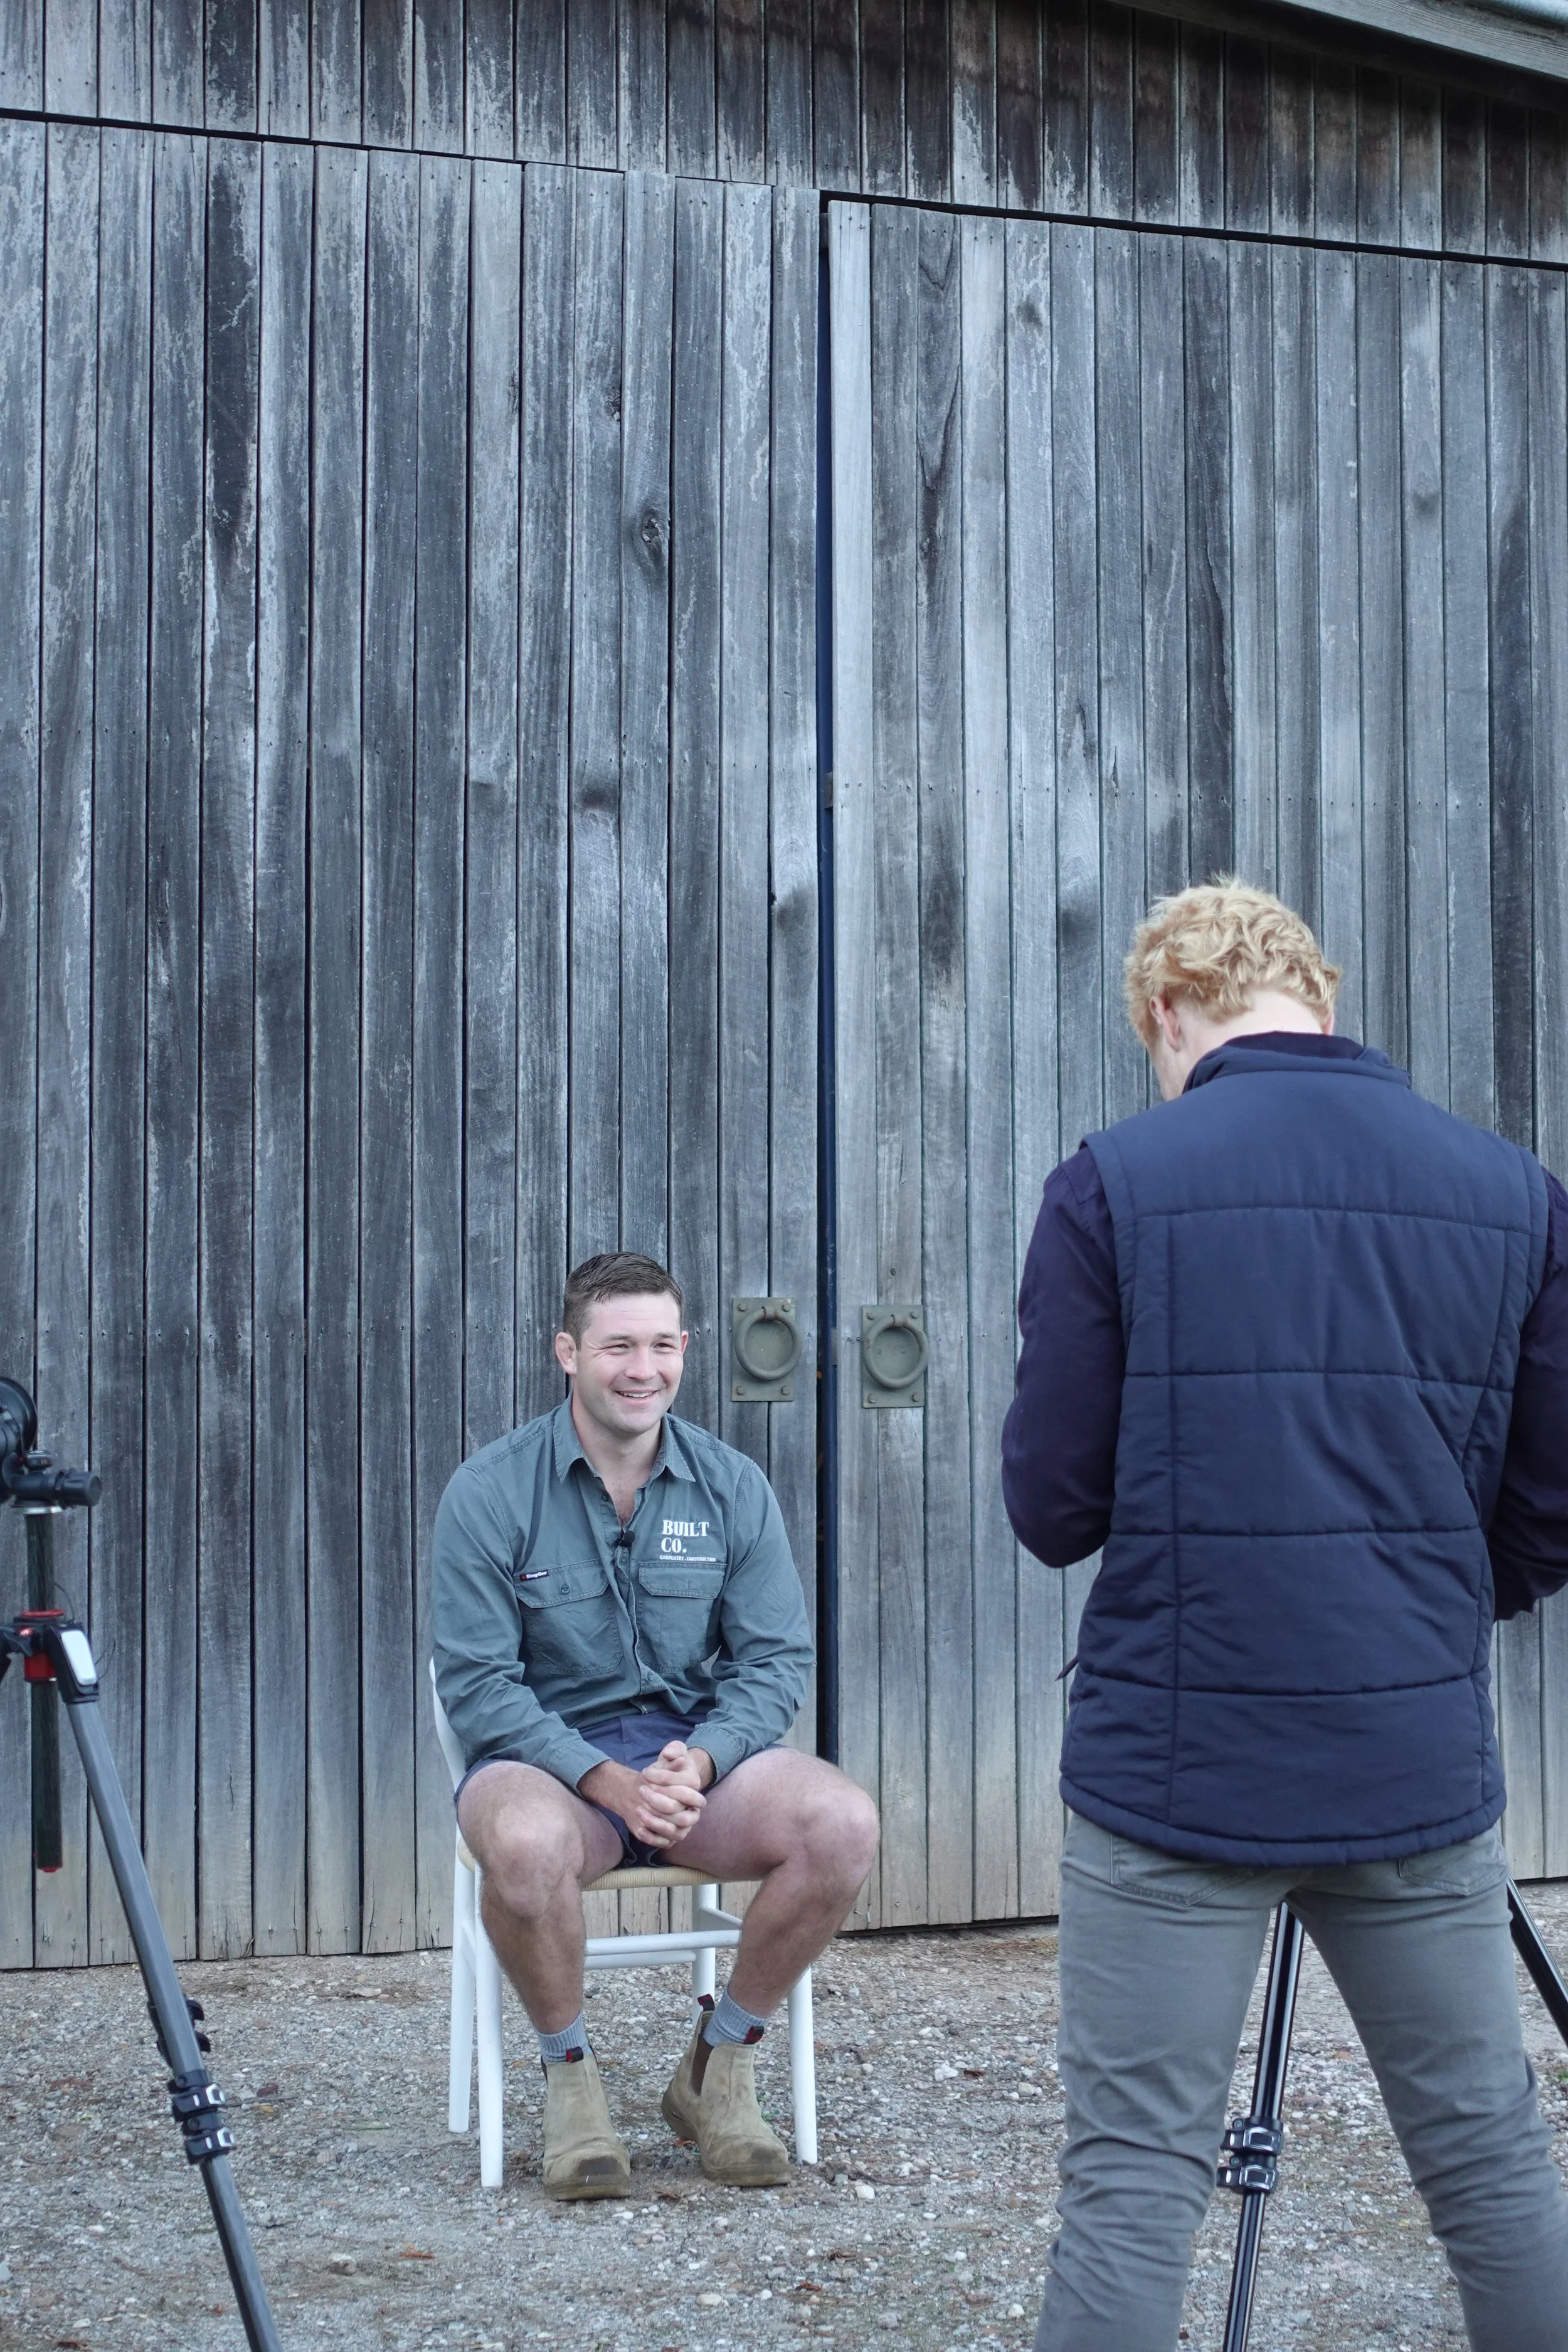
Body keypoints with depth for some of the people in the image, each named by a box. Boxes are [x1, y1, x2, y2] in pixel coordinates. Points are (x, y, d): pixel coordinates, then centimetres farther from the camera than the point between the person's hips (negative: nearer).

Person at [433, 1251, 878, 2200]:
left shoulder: (733, 1486, 2)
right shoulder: (490, 1493, -6)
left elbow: (777, 1658, 0)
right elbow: (477, 1682, -10)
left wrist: (698, 1762, -19)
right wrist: (607, 1781, -23)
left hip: (701, 1741, 3)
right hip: (546, 1753, -3)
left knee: (844, 1822, -25)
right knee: (527, 1841, -39)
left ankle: (720, 2066, -3)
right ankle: (570, 2075, -10)